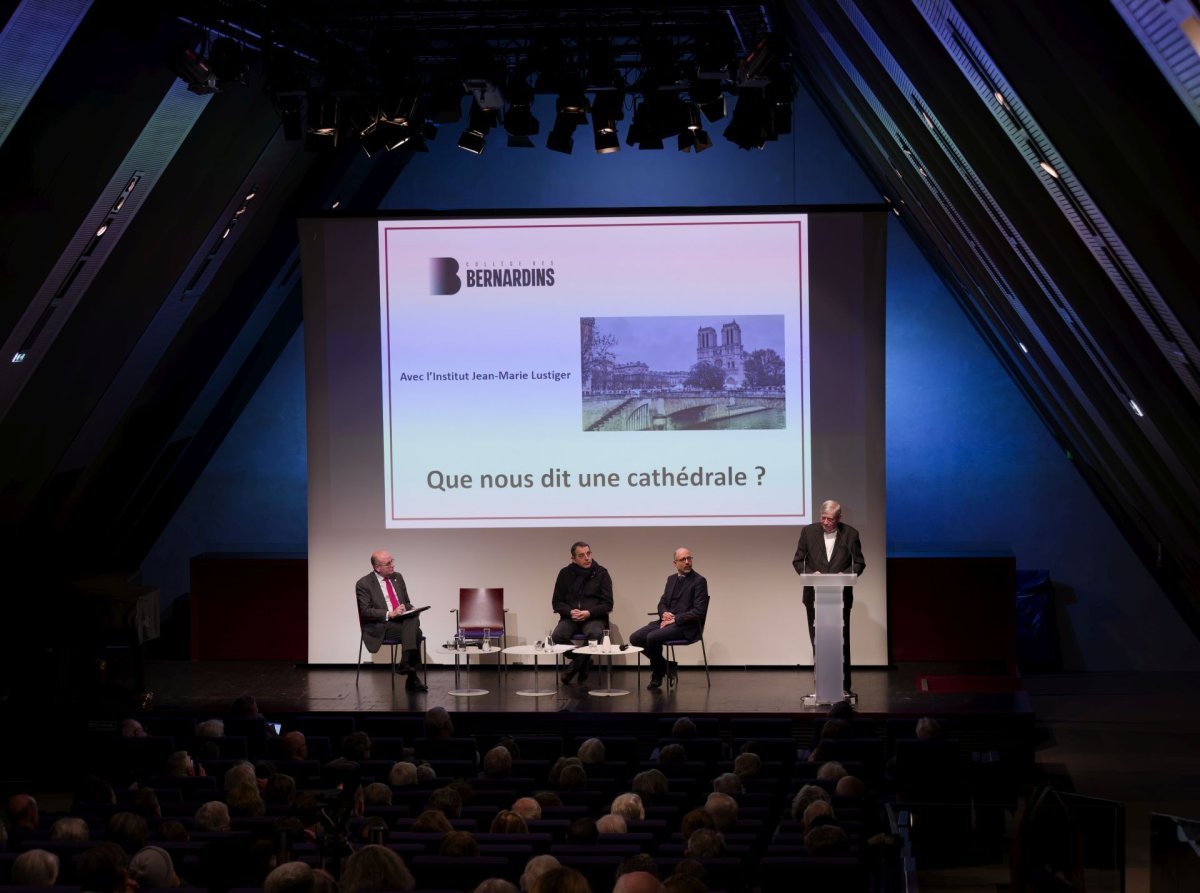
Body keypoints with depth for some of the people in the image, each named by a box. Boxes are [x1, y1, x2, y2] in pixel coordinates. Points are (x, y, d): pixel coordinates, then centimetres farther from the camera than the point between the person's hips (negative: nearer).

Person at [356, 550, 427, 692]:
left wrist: (409, 609, -1)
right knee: (415, 632, -30)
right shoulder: (364, 584, -2)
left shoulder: (397, 578, 17)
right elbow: (365, 612, -10)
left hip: (403, 620, 5)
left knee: (414, 619, -31)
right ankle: (412, 678, -33)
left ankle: (406, 663, -36)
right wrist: (389, 614, -21)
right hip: (380, 628, -5)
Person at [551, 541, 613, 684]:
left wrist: (589, 613, -16)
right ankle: (583, 662, -5)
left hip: (594, 617, -2)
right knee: (557, 636, -30)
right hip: (570, 617, 2)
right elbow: (557, 602, 10)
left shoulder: (601, 574, 3)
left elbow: (608, 604, 1)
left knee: (595, 634, -37)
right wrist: (570, 612, -12)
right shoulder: (565, 574, 8)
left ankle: (577, 664, -10)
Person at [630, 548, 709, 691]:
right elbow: (662, 603, 19)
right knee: (635, 638, -9)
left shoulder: (699, 581, -6)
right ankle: (665, 666, 7)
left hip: (685, 626, -8)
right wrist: (664, 613, -6)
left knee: (652, 637, -29)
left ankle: (657, 674, -5)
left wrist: (675, 619, -17)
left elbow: (699, 611, -14)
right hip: (667, 621, 8)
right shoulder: (671, 579, 17)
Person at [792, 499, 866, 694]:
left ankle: (843, 685, 2)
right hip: (815, 595, 1)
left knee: (842, 641, -2)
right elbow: (798, 561, 5)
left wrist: (845, 574, -16)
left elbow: (859, 563, 4)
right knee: (817, 641, 4)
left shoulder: (850, 534, -1)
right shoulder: (808, 532, 1)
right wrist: (810, 573, -14)